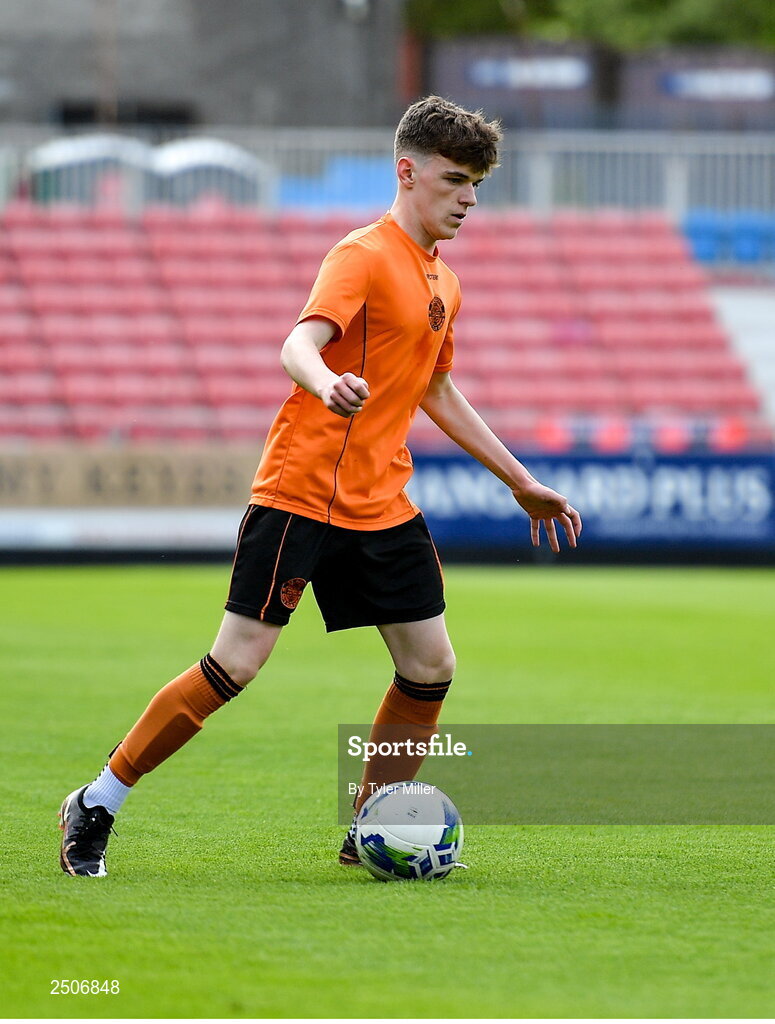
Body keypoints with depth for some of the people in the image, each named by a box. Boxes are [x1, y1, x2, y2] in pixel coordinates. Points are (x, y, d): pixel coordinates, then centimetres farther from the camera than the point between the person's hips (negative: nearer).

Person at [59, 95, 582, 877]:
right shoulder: (364, 255, -11)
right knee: (236, 663, -10)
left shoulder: (442, 283, 16)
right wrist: (328, 385, -50)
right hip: (301, 490, -8)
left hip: (382, 504, 8)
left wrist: (521, 482, 32)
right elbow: (298, 345, -26)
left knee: (431, 668, 1)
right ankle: (97, 804, 1)